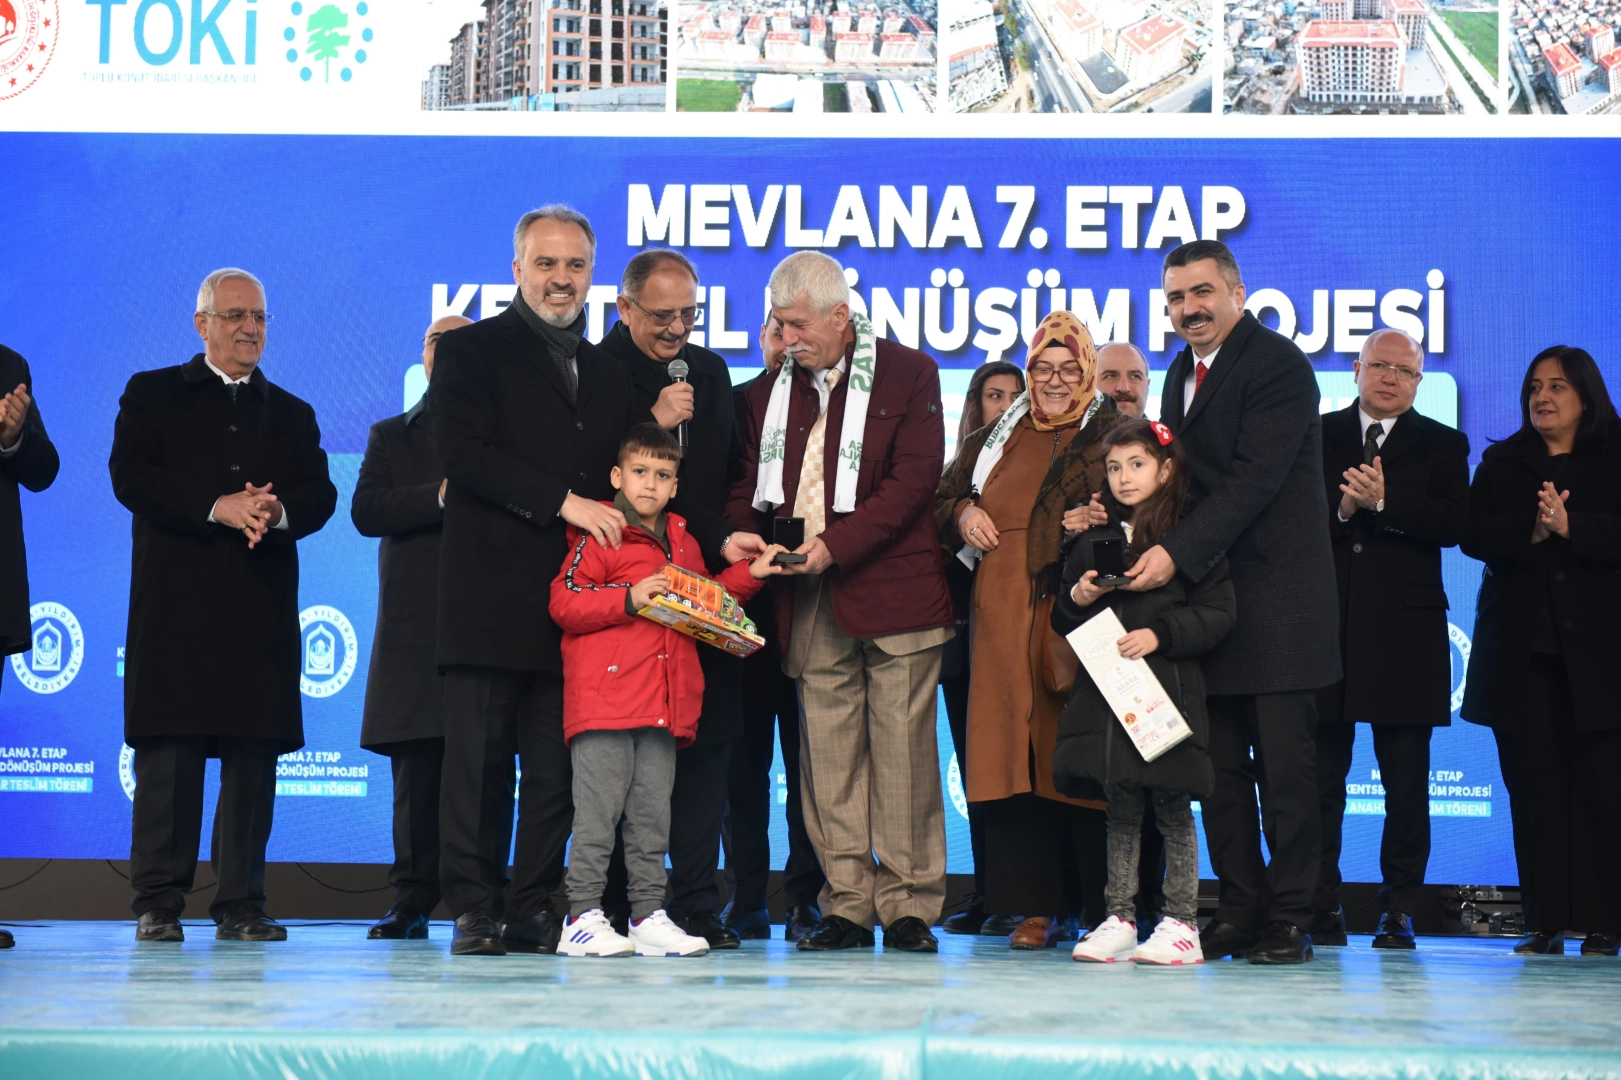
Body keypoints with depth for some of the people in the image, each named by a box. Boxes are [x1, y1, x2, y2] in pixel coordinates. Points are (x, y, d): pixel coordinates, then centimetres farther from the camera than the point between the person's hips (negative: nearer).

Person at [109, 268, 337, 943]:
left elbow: (320, 494, 8)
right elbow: (131, 476, -4)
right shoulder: (152, 395, 12)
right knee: (168, 756, -6)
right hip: (175, 605, -3)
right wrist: (217, 506, -15)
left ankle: (241, 904, 3)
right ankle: (158, 904, -2)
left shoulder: (292, 415, 21)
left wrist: (277, 511, -15)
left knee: (254, 755, -1)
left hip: (263, 611, 3)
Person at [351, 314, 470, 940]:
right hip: (415, 626, 1)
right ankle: (413, 900, 5)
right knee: (416, 772, 0)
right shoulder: (392, 437, 17)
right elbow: (366, 511, 1)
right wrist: (443, 497, -10)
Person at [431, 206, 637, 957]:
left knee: (558, 766, 2)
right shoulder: (471, 351, 4)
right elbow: (465, 454, -10)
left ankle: (535, 908, 8)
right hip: (491, 597, -4)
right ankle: (474, 909, 2)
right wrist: (563, 501, -13)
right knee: (479, 757, -4)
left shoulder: (608, 374, 22)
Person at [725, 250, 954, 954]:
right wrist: (742, 529, -3)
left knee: (902, 749, -3)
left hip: (893, 589, -4)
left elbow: (914, 477, -8)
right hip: (811, 603, 4)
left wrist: (835, 544, -15)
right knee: (828, 754, 4)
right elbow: (750, 479, 20)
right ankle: (848, 903, 9)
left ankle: (909, 904, 4)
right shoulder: (771, 392, 16)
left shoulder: (908, 374, 1)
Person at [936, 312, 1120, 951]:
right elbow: (943, 498, 28)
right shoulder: (996, 438, 20)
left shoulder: (1114, 435, 6)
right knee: (1016, 750, 0)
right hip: (1003, 620, 4)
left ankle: (1107, 909, -1)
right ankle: (1037, 908, 4)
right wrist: (964, 515, 7)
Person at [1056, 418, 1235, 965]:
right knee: (1119, 807, 7)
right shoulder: (1094, 541, 14)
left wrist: (1159, 635, -15)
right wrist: (1077, 599, -3)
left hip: (1168, 691, -4)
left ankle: (1181, 923, 4)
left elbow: (1218, 612, -5)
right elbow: (1062, 622, 18)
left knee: (1172, 808, -2)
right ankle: (1119, 919, 11)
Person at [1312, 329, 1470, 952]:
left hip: (1405, 634, 0)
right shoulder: (1317, 436, 12)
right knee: (1320, 777, 1)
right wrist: (1342, 510, -15)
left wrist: (1383, 502, -16)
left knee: (1406, 783, 1)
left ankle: (1399, 911, 8)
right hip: (1326, 627, 0)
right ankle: (1321, 908, 8)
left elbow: (1453, 524, -6)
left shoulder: (1441, 446, 10)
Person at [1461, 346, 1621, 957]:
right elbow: (1475, 536, 2)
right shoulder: (1500, 464, 16)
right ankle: (1544, 922, 3)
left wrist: (1571, 526, -18)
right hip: (1521, 647, 2)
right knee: (1532, 785, 0)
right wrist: (1530, 533, -14)